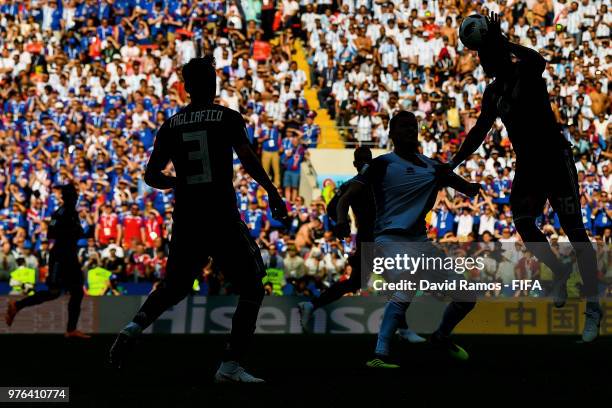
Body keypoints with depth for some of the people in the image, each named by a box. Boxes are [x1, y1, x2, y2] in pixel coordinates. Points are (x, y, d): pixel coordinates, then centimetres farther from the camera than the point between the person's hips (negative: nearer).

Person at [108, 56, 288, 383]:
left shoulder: (170, 126, 8)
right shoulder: (227, 118, -2)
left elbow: (151, 176, 9)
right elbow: (248, 159, -13)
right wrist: (272, 192, -6)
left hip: (185, 221, 4)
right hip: (222, 218, -4)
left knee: (175, 286, 24)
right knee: (251, 289, 5)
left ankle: (135, 326, 0)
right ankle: (231, 365, -4)